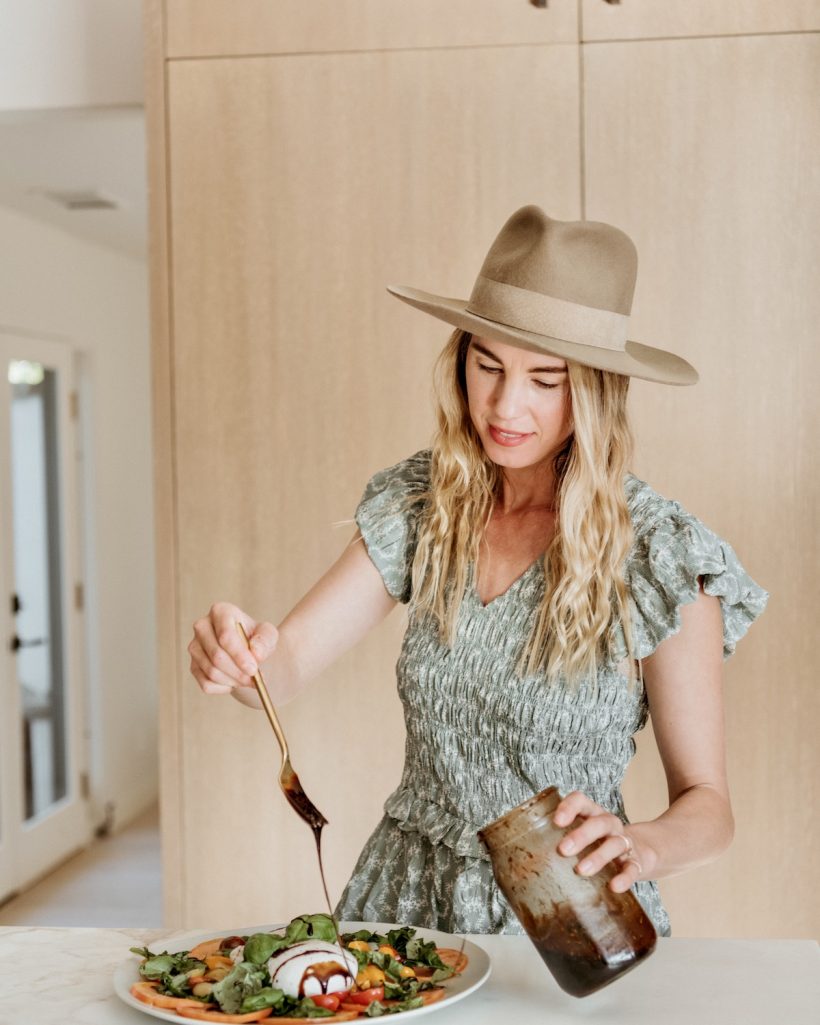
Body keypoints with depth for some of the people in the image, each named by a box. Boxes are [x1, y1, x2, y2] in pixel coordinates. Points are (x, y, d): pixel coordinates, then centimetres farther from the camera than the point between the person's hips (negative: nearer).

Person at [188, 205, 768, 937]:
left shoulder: (659, 555, -13)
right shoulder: (418, 505, -1)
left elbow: (707, 806, -8)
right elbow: (287, 667, -4)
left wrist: (641, 845, -29)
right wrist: (241, 652, -26)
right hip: (407, 897, 3)